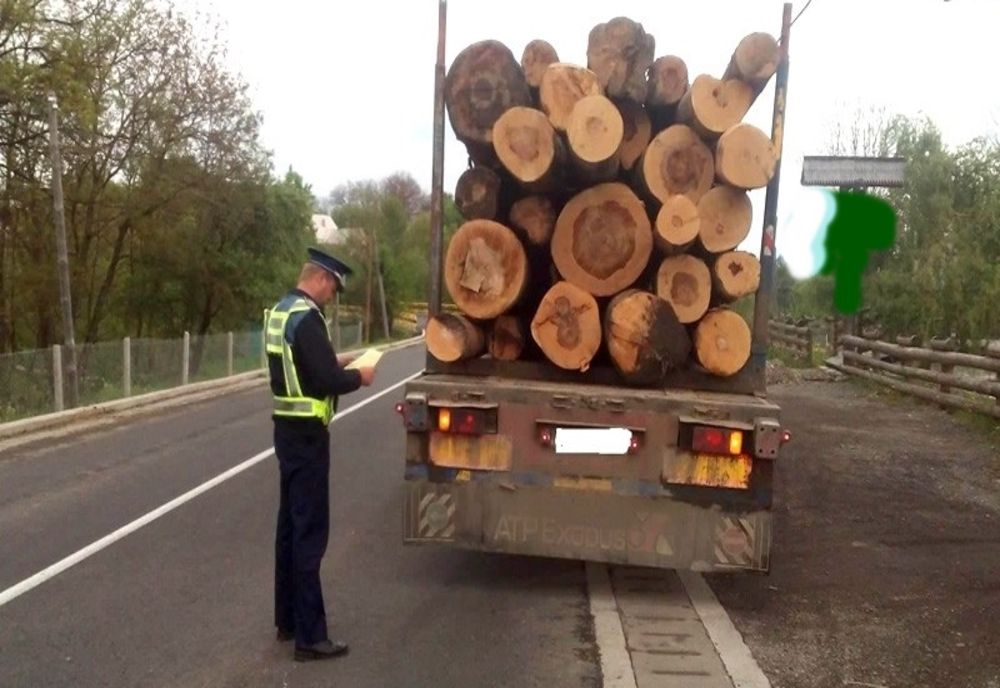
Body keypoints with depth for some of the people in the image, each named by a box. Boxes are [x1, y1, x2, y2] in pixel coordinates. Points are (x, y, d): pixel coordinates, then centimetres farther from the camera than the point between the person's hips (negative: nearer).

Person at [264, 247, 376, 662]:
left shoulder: (280, 311, 12)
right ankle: (309, 637, 2)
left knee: (291, 523, 17)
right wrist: (358, 377, -6)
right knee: (310, 530, -5)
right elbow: (326, 381, -24)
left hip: (288, 428, 10)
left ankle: (287, 620, 28)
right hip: (306, 434, -10)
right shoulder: (306, 317, -20)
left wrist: (335, 362, 13)